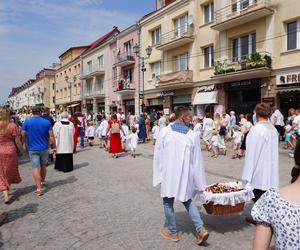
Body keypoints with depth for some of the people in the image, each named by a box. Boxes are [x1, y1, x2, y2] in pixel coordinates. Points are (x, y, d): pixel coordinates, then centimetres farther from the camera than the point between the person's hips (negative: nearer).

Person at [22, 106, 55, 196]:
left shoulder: (26, 122, -5)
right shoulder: (47, 122, -5)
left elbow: (23, 136, -1)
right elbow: (51, 136, -6)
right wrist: (54, 147, 2)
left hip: (33, 149, -1)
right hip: (44, 148, 1)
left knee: (36, 168, -2)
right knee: (43, 166, 20)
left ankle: (39, 188, -7)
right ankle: (42, 182, 39)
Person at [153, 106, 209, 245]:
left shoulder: (164, 131, -11)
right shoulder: (193, 135, -10)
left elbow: (158, 155, -7)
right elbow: (197, 161, -4)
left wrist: (158, 175, 5)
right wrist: (199, 183, 6)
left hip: (168, 174, -2)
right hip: (185, 175, 2)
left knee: (168, 202, 16)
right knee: (187, 200, 23)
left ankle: (172, 232, 30)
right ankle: (201, 230, 16)